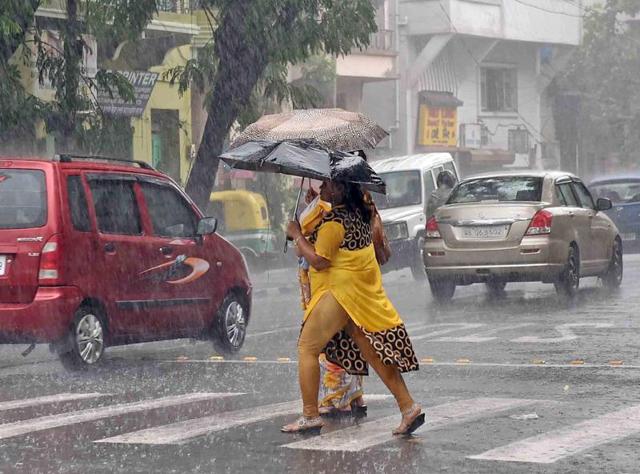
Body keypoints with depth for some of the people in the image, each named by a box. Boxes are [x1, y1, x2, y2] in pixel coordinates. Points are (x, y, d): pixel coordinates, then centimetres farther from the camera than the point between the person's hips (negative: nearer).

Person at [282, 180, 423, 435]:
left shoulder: (334, 220, -17)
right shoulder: (358, 213, 11)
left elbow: (319, 261, -19)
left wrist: (297, 235, -8)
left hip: (341, 292, -9)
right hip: (363, 296, 9)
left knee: (307, 347, 0)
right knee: (372, 351, 9)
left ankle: (310, 415, -2)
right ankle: (409, 407, 3)